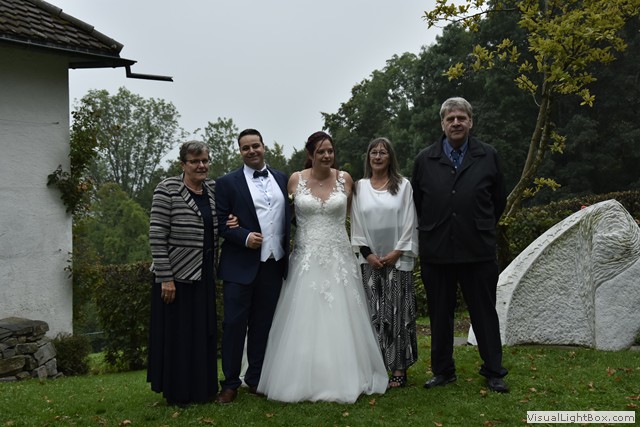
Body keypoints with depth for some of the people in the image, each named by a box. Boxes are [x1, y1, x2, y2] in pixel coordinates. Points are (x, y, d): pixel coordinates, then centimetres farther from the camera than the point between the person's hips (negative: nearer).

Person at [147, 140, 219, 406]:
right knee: (176, 333, 4)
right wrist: (165, 278, -17)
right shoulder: (167, 190, -11)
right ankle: (176, 393, 19)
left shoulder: (213, 190, 7)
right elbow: (156, 236, -14)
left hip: (204, 275, 6)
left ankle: (202, 388, 27)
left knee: (204, 331, 13)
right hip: (176, 275, -6)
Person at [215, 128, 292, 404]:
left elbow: (288, 215, 11)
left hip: (274, 265, 4)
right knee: (234, 324, 0)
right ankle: (230, 383, 11)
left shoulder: (282, 179, 11)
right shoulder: (227, 183, 0)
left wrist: (288, 247, -3)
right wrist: (244, 236, -19)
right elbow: (221, 222, -5)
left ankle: (256, 379, 24)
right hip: (240, 266, -4)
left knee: (263, 325, 12)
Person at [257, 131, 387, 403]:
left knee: (340, 321, 3)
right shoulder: (295, 179, 1)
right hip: (306, 259, 0)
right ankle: (304, 380, 12)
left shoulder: (345, 179, 2)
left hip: (338, 258, 0)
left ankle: (343, 378, 15)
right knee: (304, 322, 1)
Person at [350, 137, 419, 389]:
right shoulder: (360, 187, 7)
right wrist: (367, 253, -4)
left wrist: (397, 252, -8)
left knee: (398, 313, -1)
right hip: (370, 260, 2)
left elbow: (409, 222, -1)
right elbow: (356, 224, 6)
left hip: (398, 259, -2)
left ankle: (399, 369, 3)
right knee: (374, 314, 1)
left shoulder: (403, 185, 2)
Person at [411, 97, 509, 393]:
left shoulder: (488, 156, 3)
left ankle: (493, 372, 18)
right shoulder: (425, 160, 4)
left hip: (478, 250, -1)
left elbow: (498, 201, 12)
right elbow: (416, 202, 14)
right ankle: (443, 371, 23)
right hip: (436, 252, 1)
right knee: (440, 315, 10)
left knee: (485, 313, 6)